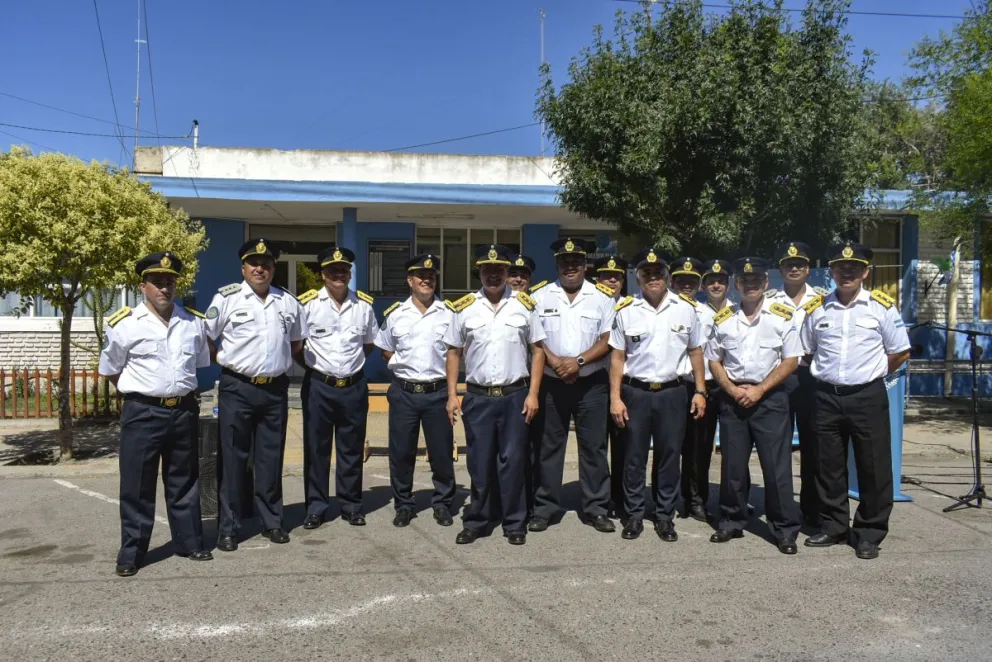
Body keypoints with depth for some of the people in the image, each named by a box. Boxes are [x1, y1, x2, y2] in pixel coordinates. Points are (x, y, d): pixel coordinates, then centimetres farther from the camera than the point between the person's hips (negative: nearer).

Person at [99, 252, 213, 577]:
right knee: (137, 486, 4)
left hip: (184, 411, 3)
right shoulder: (124, 324, -6)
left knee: (184, 482, 14)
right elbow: (110, 370, 5)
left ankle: (189, 542, 26)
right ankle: (131, 553, 16)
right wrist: (139, 392, 6)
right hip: (143, 413, -3)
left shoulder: (194, 322, 5)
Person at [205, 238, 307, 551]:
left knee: (271, 458, 10)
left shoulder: (288, 302, 8)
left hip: (275, 390, 3)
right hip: (237, 388, -3)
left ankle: (272, 522, 22)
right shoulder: (226, 298, -4)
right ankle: (228, 528, 11)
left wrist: (278, 360, 12)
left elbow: (297, 340, 21)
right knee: (233, 459, 2)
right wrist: (229, 360, 0)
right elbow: (205, 337, -1)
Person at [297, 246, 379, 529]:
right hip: (318, 386, -2)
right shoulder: (307, 303, -6)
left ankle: (351, 505, 23)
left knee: (352, 450, 10)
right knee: (316, 448, 6)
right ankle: (315, 507, 18)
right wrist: (310, 364, 0)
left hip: (354, 386, 2)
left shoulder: (364, 304, 2)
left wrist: (352, 361, 8)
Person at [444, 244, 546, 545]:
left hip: (515, 396, 0)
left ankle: (514, 523, 18)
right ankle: (476, 521, 22)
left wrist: (533, 394, -3)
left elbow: (537, 351, 4)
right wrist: (452, 395, 0)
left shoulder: (524, 305, 2)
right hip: (477, 397, 1)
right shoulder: (464, 307, 3)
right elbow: (453, 353, 7)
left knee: (512, 461, 5)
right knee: (479, 463, 8)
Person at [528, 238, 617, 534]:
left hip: (591, 384, 0)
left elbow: (608, 340, -3)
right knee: (549, 446, 6)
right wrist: (555, 362, -15)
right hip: (551, 383, 0)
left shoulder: (602, 297, 2)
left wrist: (579, 361, -16)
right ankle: (544, 508, 15)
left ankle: (596, 509, 14)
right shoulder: (540, 296, 3)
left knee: (593, 446, 4)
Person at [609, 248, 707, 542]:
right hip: (635, 392, -1)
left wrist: (700, 391, 5)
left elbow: (695, 352, 10)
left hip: (671, 392, 1)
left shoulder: (685, 309, 2)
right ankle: (634, 515, 19)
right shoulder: (626, 311, -2)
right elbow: (617, 357, 1)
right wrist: (615, 398, -4)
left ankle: (665, 517, 21)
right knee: (634, 457, 7)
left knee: (669, 456, 8)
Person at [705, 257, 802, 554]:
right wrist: (732, 390, -6)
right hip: (732, 397, 3)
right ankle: (732, 522, 23)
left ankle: (785, 529, 11)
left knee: (777, 466, -1)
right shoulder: (723, 318, 7)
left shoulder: (782, 316, -1)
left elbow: (791, 360, -4)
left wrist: (759, 390, -12)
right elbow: (713, 360, 10)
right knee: (732, 465, 9)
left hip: (770, 397, -3)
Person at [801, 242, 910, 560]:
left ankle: (869, 534, 17)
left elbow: (900, 353, 4)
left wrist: (869, 374, 7)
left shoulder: (882, 306, -2)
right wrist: (828, 373, 10)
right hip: (827, 397, 3)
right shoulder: (816, 308, 5)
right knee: (829, 467, 11)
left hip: (868, 397, -2)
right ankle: (834, 526, 25)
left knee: (874, 468, 4)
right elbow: (808, 352, 16)